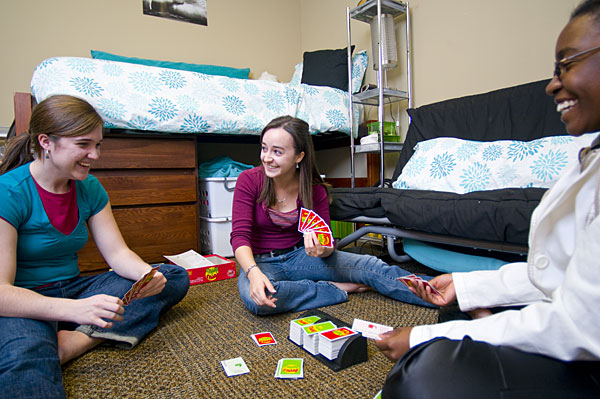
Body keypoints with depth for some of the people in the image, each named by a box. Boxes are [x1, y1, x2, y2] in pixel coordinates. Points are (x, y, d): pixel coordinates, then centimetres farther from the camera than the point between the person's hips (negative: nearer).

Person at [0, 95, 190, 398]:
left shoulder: (89, 188, 3)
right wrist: (75, 309, -37)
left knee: (175, 278, -10)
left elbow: (117, 252, 2)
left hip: (73, 290, 8)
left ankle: (73, 341, -20)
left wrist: (147, 273, -20)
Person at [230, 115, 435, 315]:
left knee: (369, 265, -19)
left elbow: (327, 243, -7)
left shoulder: (315, 189, -8)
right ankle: (338, 289, -20)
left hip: (299, 255, 1)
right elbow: (240, 235, -18)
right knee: (256, 298, -37)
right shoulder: (249, 180, -13)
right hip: (261, 261, -1)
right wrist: (253, 272, -38)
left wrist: (321, 249, -33)